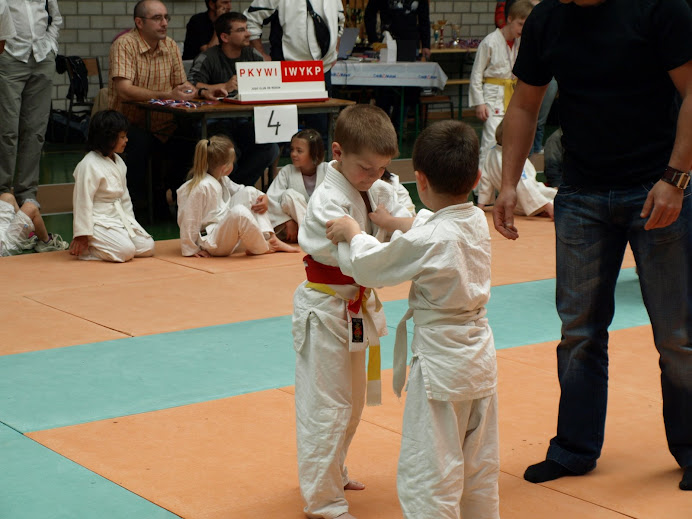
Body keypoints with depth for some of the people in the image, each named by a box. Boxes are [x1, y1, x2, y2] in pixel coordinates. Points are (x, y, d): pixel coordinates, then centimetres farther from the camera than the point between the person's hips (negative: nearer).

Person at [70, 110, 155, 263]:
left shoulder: (119, 162, 11)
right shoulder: (89, 165, -17)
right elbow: (83, 201, -18)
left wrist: (130, 221, 14)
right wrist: (82, 236, -18)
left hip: (120, 216, 9)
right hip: (98, 221, -9)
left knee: (147, 247, -3)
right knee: (126, 251, -26)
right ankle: (85, 248, -5)